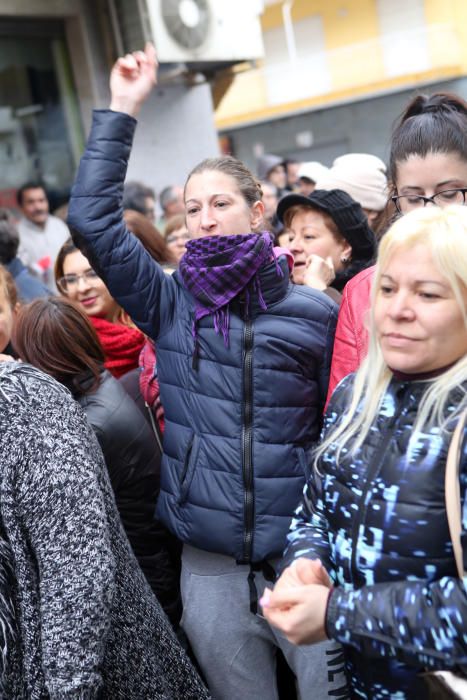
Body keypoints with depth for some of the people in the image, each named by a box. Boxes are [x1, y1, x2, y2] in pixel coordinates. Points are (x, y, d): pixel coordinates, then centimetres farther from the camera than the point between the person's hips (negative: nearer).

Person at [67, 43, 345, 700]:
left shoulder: (315, 313, -1)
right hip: (209, 567, 1)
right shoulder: (171, 304, 1)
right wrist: (120, 112, -7)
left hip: (305, 554, -1)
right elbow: (92, 220, -7)